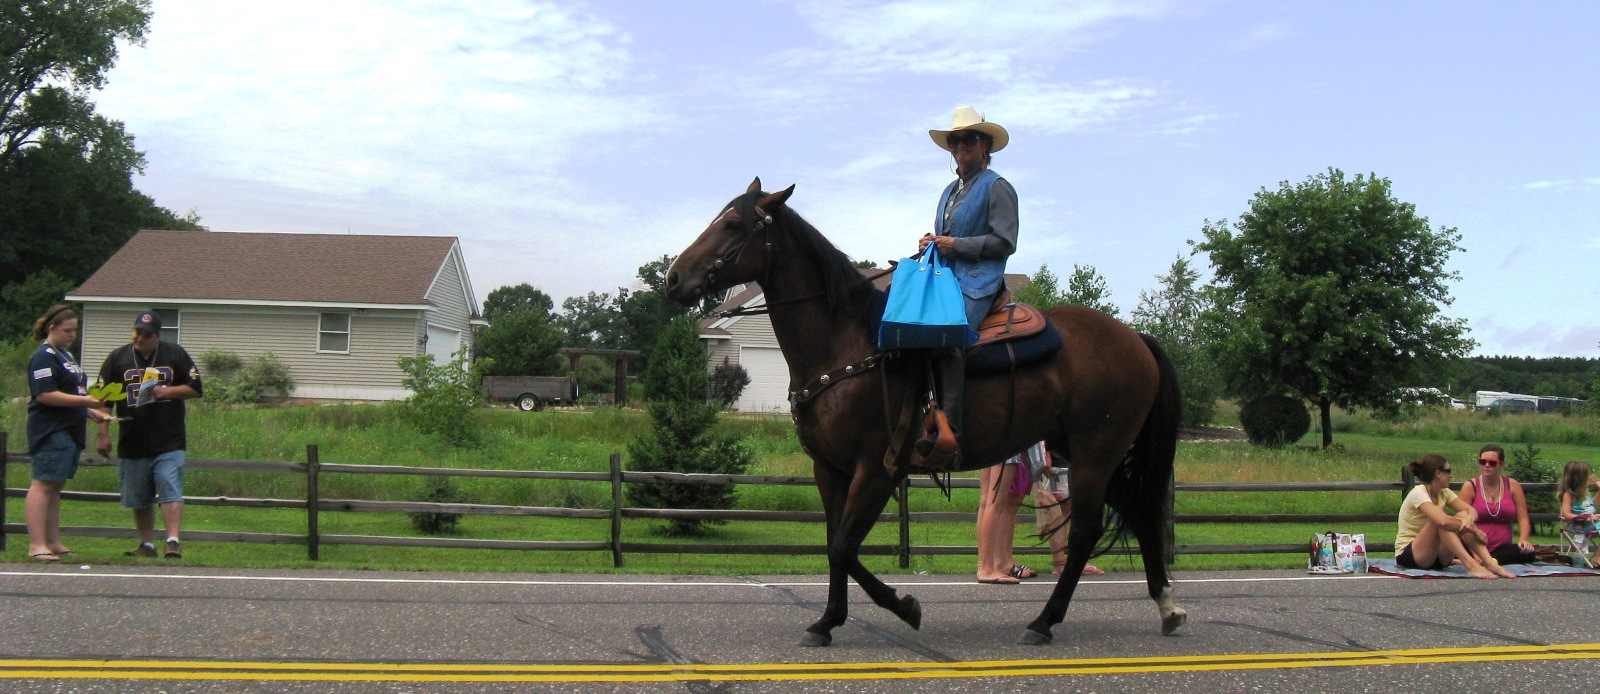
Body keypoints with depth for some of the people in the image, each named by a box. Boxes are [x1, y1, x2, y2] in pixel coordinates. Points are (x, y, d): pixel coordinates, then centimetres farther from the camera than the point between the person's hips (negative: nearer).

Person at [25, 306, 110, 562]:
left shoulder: (66, 355, 21)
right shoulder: (44, 357, -10)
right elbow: (45, 395, -19)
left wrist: (91, 411, 18)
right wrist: (84, 401, -22)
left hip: (69, 430, 10)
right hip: (50, 432, -10)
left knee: (56, 486, 11)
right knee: (43, 484, -9)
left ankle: (54, 543, 14)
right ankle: (37, 544, -10)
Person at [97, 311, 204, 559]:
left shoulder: (175, 355, 4)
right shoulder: (117, 358, 7)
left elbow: (196, 389, 6)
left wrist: (168, 391, -10)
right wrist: (104, 434, 1)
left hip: (169, 442, -2)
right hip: (132, 443, 2)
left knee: (171, 492, -12)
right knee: (139, 499, 9)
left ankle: (173, 541, -13)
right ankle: (147, 545, 20)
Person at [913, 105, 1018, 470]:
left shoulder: (997, 188, 1)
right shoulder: (950, 191, 25)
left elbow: (1004, 242, -8)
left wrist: (955, 244, -12)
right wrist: (930, 245, 12)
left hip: (978, 282, -8)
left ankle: (950, 431, -34)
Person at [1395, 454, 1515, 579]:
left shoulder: (1444, 493, 8)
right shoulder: (1418, 493, -18)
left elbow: (1471, 511, -4)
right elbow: (1442, 521, -33)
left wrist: (1469, 519, -28)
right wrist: (1474, 530, -25)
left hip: (1436, 555, 7)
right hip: (1407, 555, -7)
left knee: (1463, 515, -14)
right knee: (1440, 522, -32)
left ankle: (1490, 564, -28)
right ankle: (1471, 565, -40)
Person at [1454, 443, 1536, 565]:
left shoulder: (1512, 486, 10)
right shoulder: (1470, 487, 3)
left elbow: (1523, 519, 7)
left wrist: (1523, 539, -14)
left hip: (1502, 547, 4)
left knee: (1527, 553, -29)